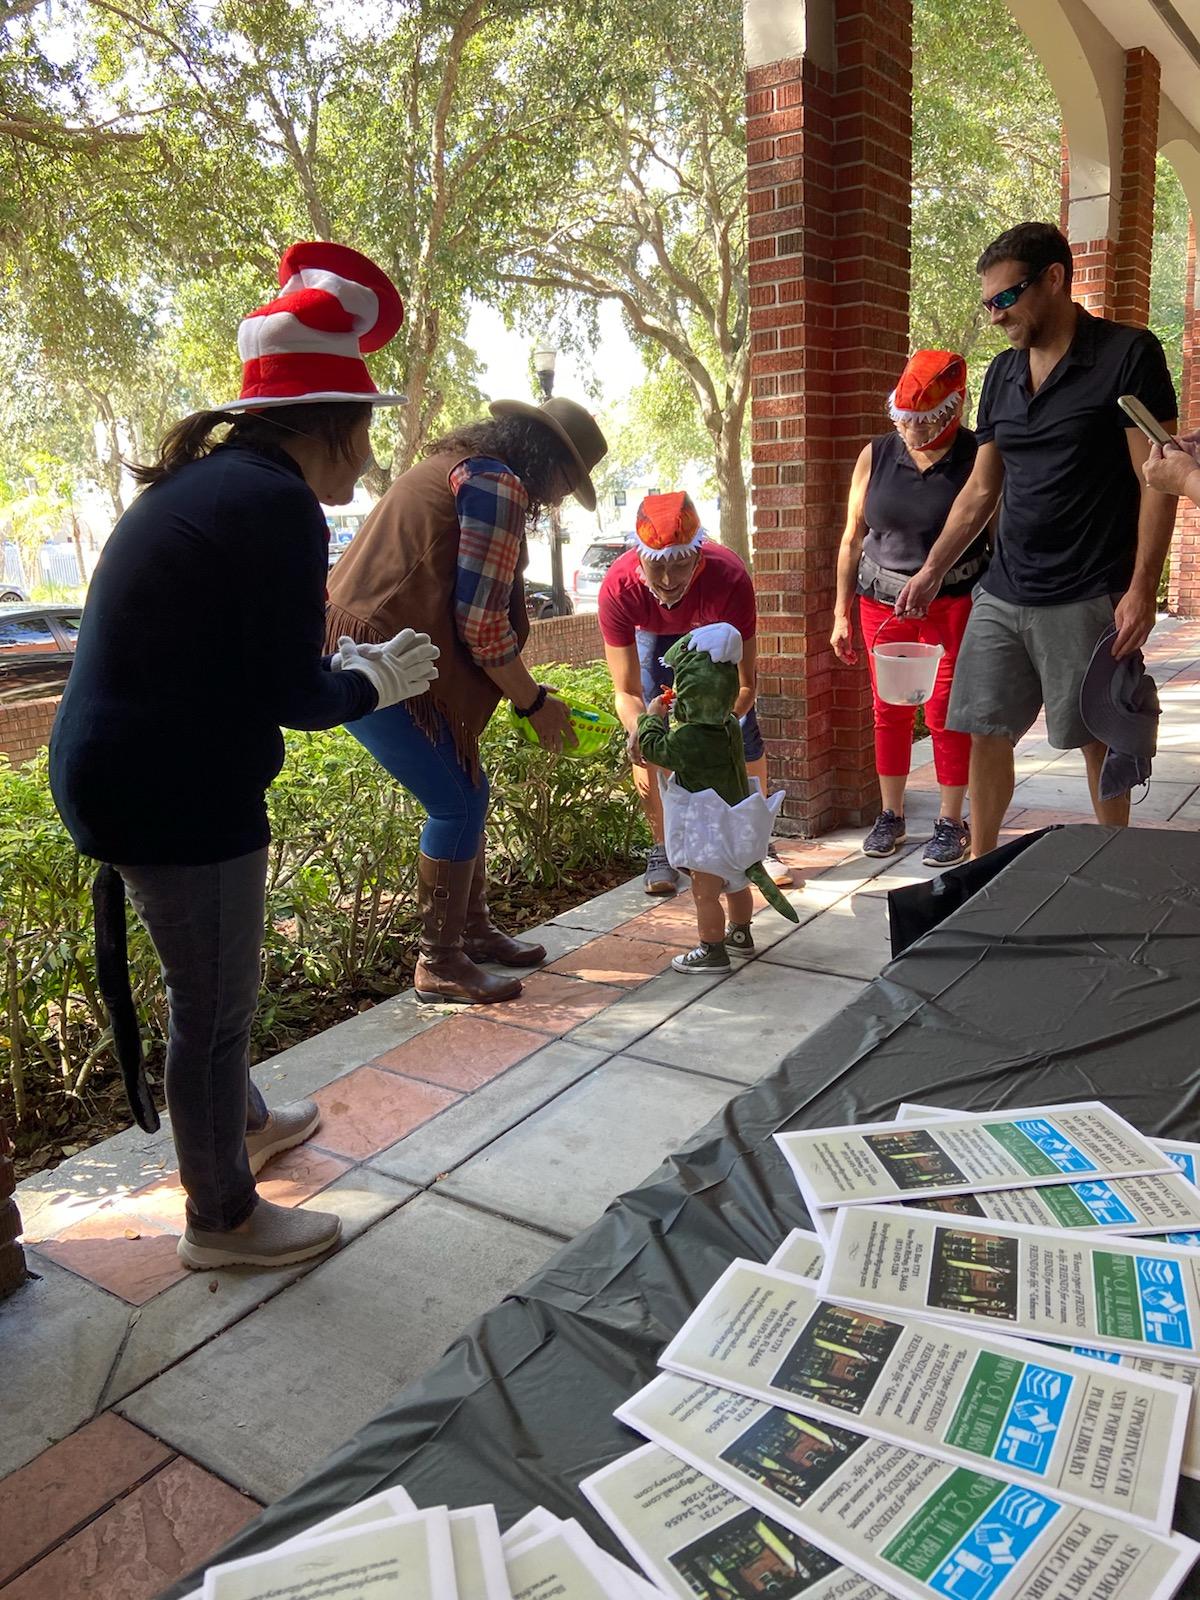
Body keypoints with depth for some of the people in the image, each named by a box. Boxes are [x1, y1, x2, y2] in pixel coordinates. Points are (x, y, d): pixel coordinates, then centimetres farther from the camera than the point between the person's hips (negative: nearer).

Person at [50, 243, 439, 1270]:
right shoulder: (278, 505, -18)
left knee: (212, 978, 28)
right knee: (213, 1002, 7)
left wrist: (338, 664, 17)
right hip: (172, 793, -10)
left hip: (115, 768, 10)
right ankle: (223, 1220, 28)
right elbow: (290, 697, -18)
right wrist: (375, 684, 1)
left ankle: (244, 1121, 51)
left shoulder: (205, 479, 12)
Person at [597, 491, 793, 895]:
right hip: (653, 635, 1)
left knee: (742, 731, -7)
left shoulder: (730, 578, -43)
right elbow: (627, 692, -34)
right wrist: (638, 730, -55)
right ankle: (662, 849, 6)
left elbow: (743, 684, -38)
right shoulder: (618, 588, -40)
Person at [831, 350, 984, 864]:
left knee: (947, 714, 1)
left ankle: (951, 822, 15)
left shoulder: (977, 459, -8)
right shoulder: (875, 455, 2)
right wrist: (841, 613, 6)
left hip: (953, 605, -3)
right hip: (882, 603, 3)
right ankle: (890, 816, 22)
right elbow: (852, 537, 7)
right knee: (889, 712, 9)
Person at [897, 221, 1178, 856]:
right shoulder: (1004, 373, 12)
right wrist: (932, 571, 11)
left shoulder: (1128, 355, -6)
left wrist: (1142, 588, -16)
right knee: (985, 732, 5)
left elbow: (1156, 480, -9)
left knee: (1099, 739, 4)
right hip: (1003, 593, 6)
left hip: (1087, 598, -5)